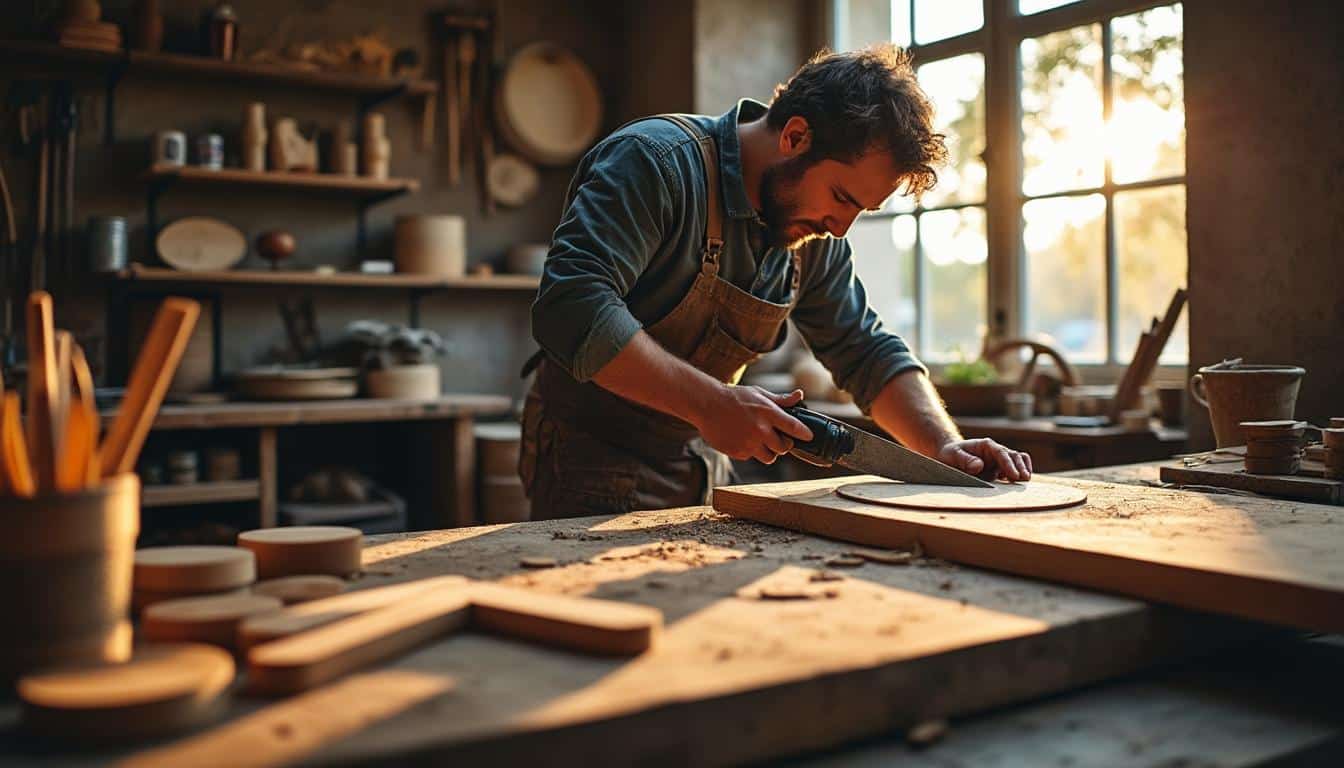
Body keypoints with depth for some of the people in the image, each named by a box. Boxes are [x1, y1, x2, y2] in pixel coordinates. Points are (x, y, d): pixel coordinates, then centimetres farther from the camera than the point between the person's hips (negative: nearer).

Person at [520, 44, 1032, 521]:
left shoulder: (814, 234, 3)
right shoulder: (657, 163, -21)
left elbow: (866, 352, 10)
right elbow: (572, 310, -33)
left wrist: (945, 447, -4)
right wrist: (713, 403, -33)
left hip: (705, 472, 7)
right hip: (592, 471, -7)